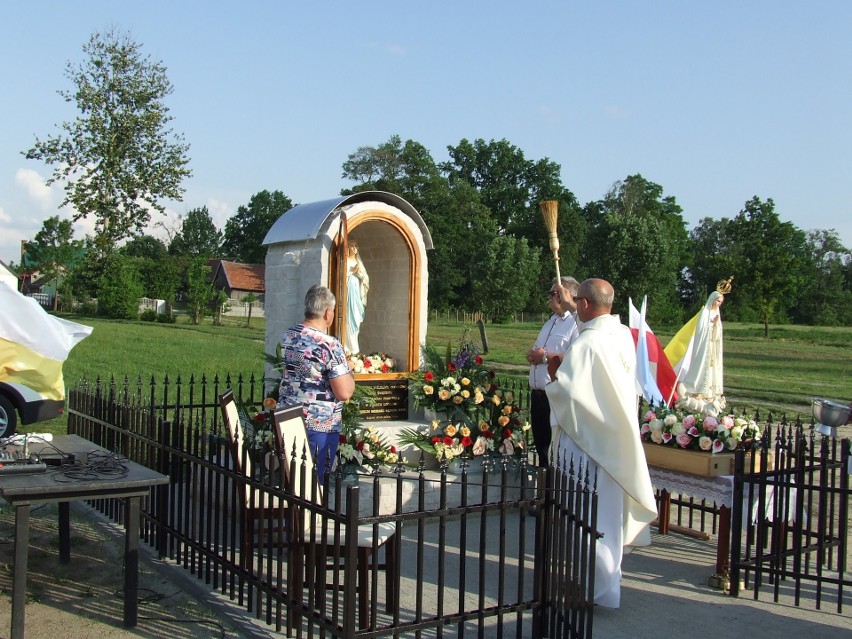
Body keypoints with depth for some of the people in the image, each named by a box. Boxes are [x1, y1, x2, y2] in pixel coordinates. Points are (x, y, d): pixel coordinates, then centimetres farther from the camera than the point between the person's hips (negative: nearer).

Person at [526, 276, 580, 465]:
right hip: (538, 393, 9)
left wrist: (546, 357, -17)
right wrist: (532, 354, 1)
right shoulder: (551, 321, 17)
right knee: (540, 442, 18)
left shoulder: (576, 323, -13)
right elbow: (536, 352, 25)